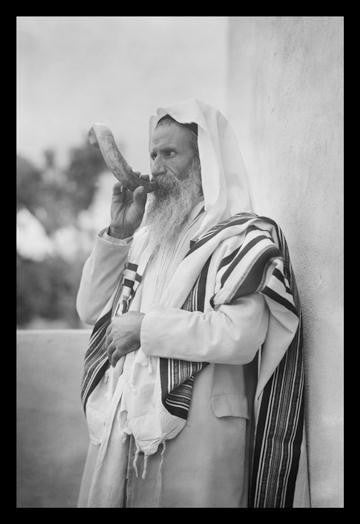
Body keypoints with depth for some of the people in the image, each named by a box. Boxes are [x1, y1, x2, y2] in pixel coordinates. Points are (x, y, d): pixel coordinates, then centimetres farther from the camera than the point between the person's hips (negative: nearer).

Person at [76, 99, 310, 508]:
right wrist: (117, 233, 2)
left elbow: (240, 338, -21)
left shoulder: (243, 238, -6)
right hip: (119, 427, 6)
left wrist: (145, 327, -13)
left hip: (195, 432, -6)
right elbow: (90, 309, 13)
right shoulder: (151, 236, 14)